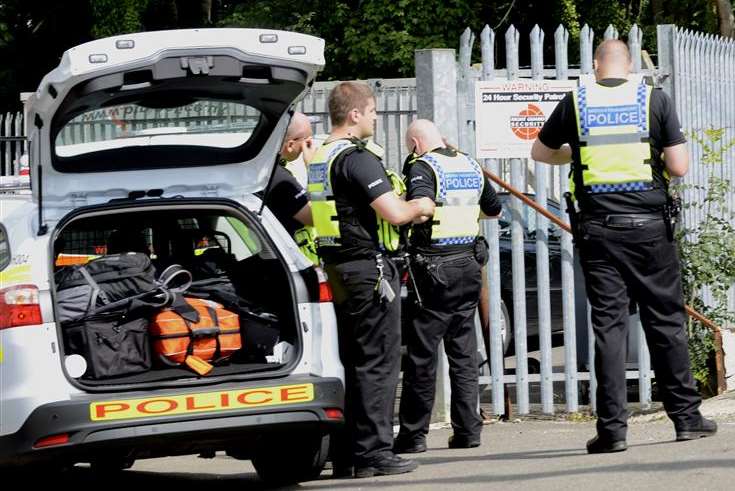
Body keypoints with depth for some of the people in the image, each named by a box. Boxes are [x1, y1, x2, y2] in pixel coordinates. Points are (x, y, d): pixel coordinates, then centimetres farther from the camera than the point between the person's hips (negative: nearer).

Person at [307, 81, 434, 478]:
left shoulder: (320, 158, 15)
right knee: (378, 362, -5)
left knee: (353, 362, 14)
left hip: (336, 266, 9)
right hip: (368, 266, -9)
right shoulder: (358, 158, -15)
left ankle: (346, 452, 16)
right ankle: (373, 453, -6)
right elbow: (394, 212, -23)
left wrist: (407, 212, 22)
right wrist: (420, 207, -1)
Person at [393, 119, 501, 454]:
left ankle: (413, 434, 1)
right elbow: (494, 210, 23)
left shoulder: (423, 168, -11)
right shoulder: (471, 166, 10)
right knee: (464, 351, 12)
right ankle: (468, 429, 9)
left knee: (421, 353, -1)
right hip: (469, 263, 6)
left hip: (434, 266, -6)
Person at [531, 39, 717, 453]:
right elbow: (679, 167, -4)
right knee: (666, 322, 9)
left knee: (608, 326, 2)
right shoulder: (654, 100, -1)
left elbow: (540, 152, 17)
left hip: (598, 231, 0)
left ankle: (613, 427, -3)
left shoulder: (576, 103, 3)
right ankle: (686, 416, 14)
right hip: (650, 228, 0)